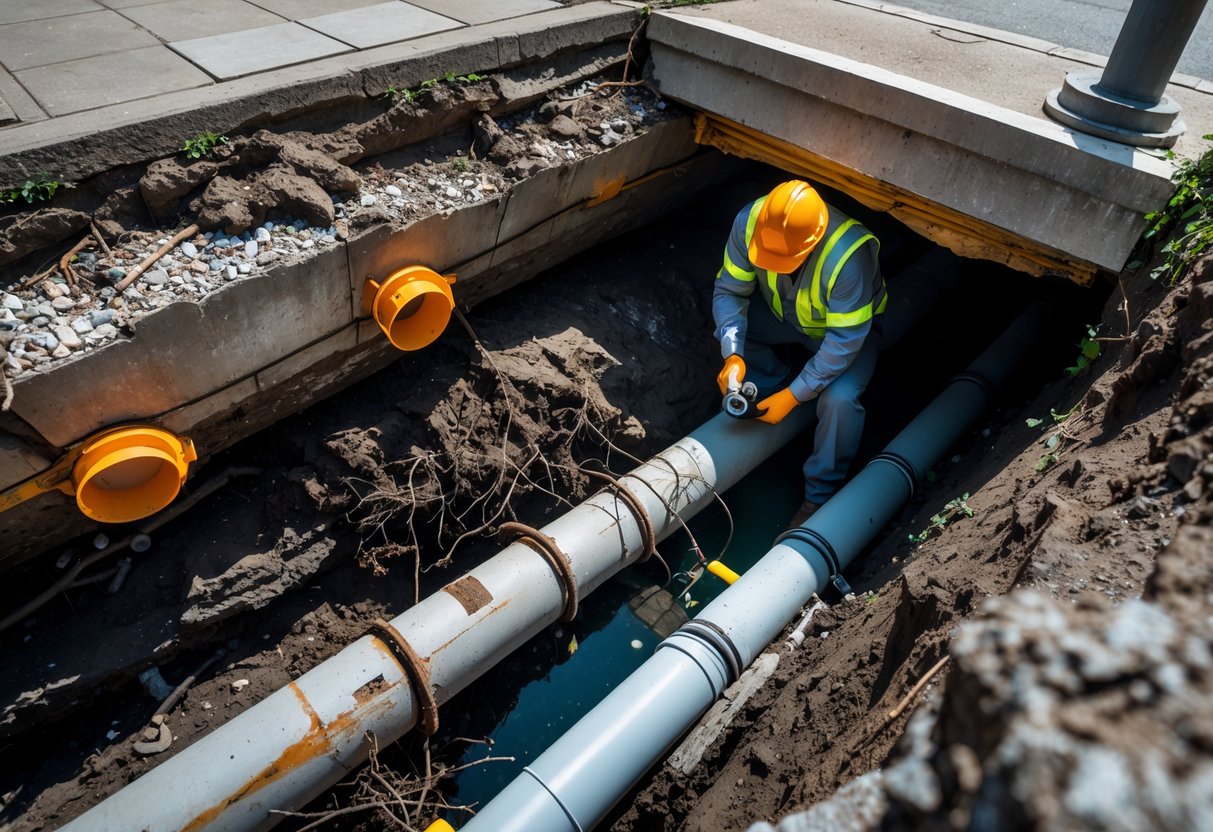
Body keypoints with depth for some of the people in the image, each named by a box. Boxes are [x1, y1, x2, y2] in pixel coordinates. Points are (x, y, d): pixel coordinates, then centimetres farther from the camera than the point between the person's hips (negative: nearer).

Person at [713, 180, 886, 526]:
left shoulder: (849, 254, -41)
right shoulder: (750, 221, -30)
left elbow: (844, 340, -34)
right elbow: (729, 290, -20)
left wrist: (793, 396, -35)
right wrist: (733, 356, -34)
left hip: (849, 326, -5)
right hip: (783, 313, 5)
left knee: (839, 399, -29)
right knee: (728, 333, -18)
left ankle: (821, 494, -5)